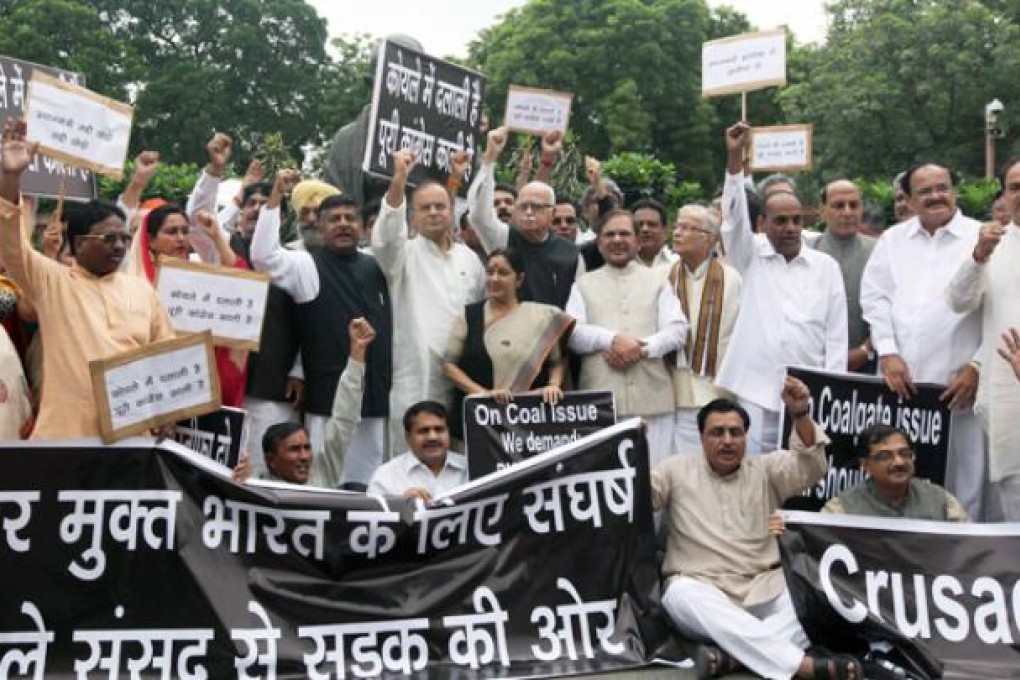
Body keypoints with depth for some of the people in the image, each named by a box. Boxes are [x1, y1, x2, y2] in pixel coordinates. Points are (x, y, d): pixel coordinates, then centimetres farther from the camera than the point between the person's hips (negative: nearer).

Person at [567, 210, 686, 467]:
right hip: (600, 397, 0)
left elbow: (676, 330, 5)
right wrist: (612, 340, -14)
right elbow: (572, 332, 2)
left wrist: (641, 348, -11)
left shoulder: (658, 280, 17)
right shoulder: (584, 284, 16)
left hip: (652, 396, 1)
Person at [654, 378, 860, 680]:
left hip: (764, 590, 2)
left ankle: (729, 655, -41)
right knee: (682, 595, -37)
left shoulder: (766, 470, 13)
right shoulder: (677, 470, 11)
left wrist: (800, 414, -23)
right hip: (699, 588, -2)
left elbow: (811, 467, -5)